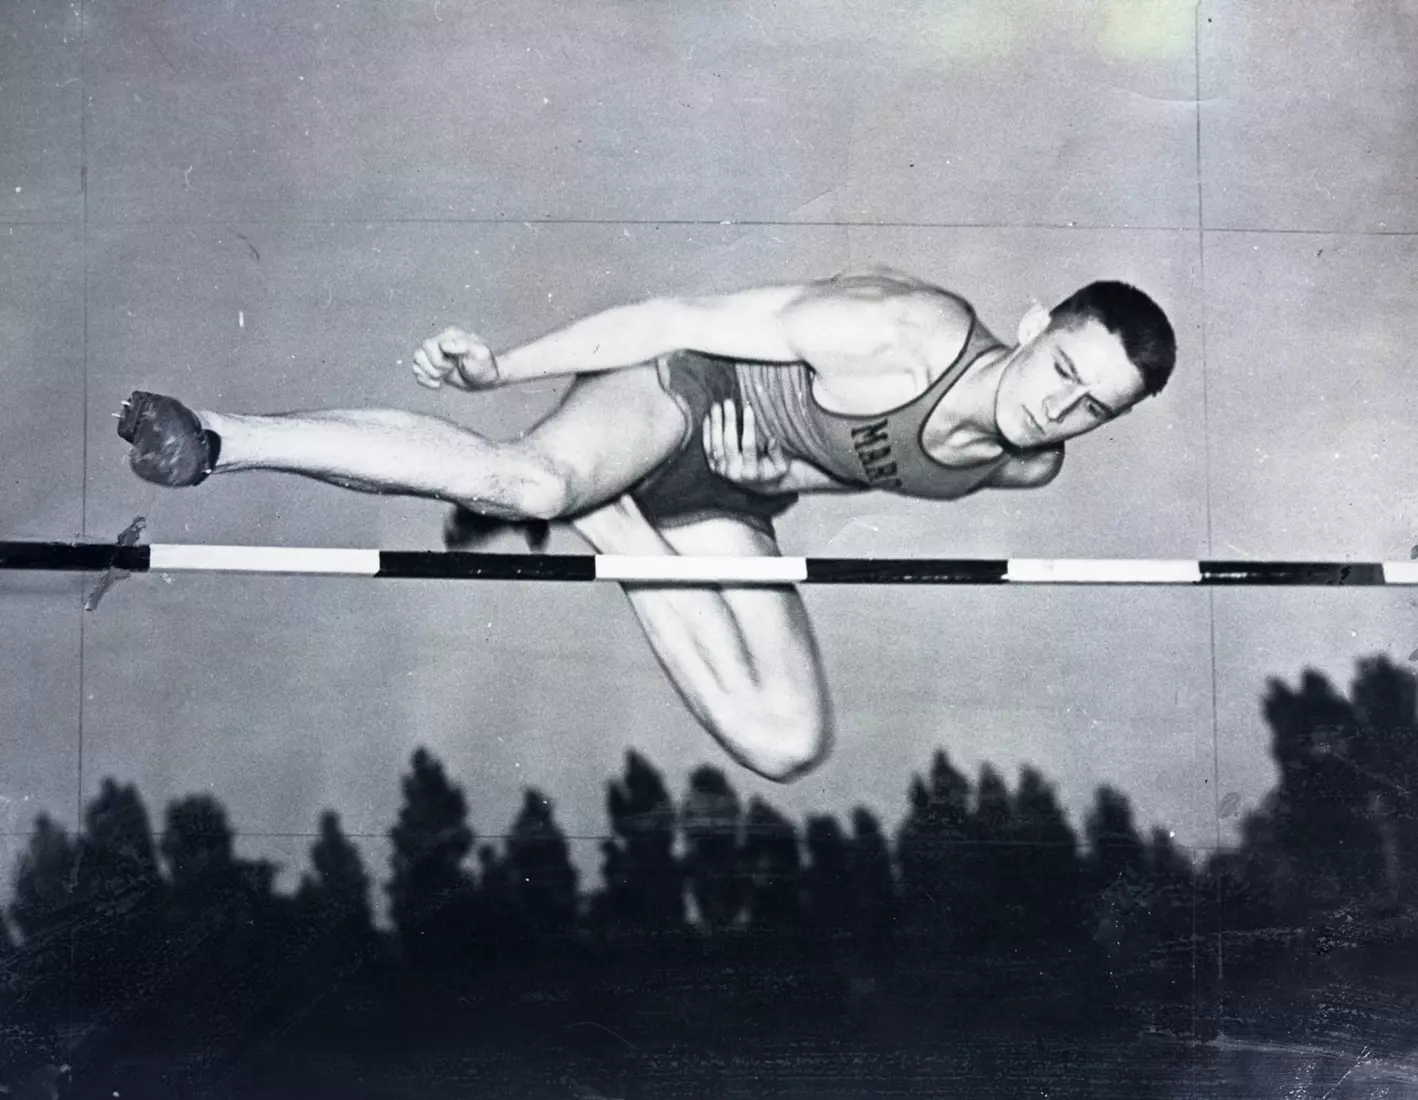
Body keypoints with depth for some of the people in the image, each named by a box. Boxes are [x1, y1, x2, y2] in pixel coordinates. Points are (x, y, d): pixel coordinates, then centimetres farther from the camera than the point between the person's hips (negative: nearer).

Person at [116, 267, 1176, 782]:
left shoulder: (1027, 468, -7)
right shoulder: (904, 333, -29)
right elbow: (686, 318, -22)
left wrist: (794, 468, -8)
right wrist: (501, 366, -19)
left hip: (730, 499, 7)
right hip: (681, 387, -7)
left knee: (788, 745, -5)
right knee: (531, 478, -40)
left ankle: (606, 526, 8)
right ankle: (211, 440, -32)